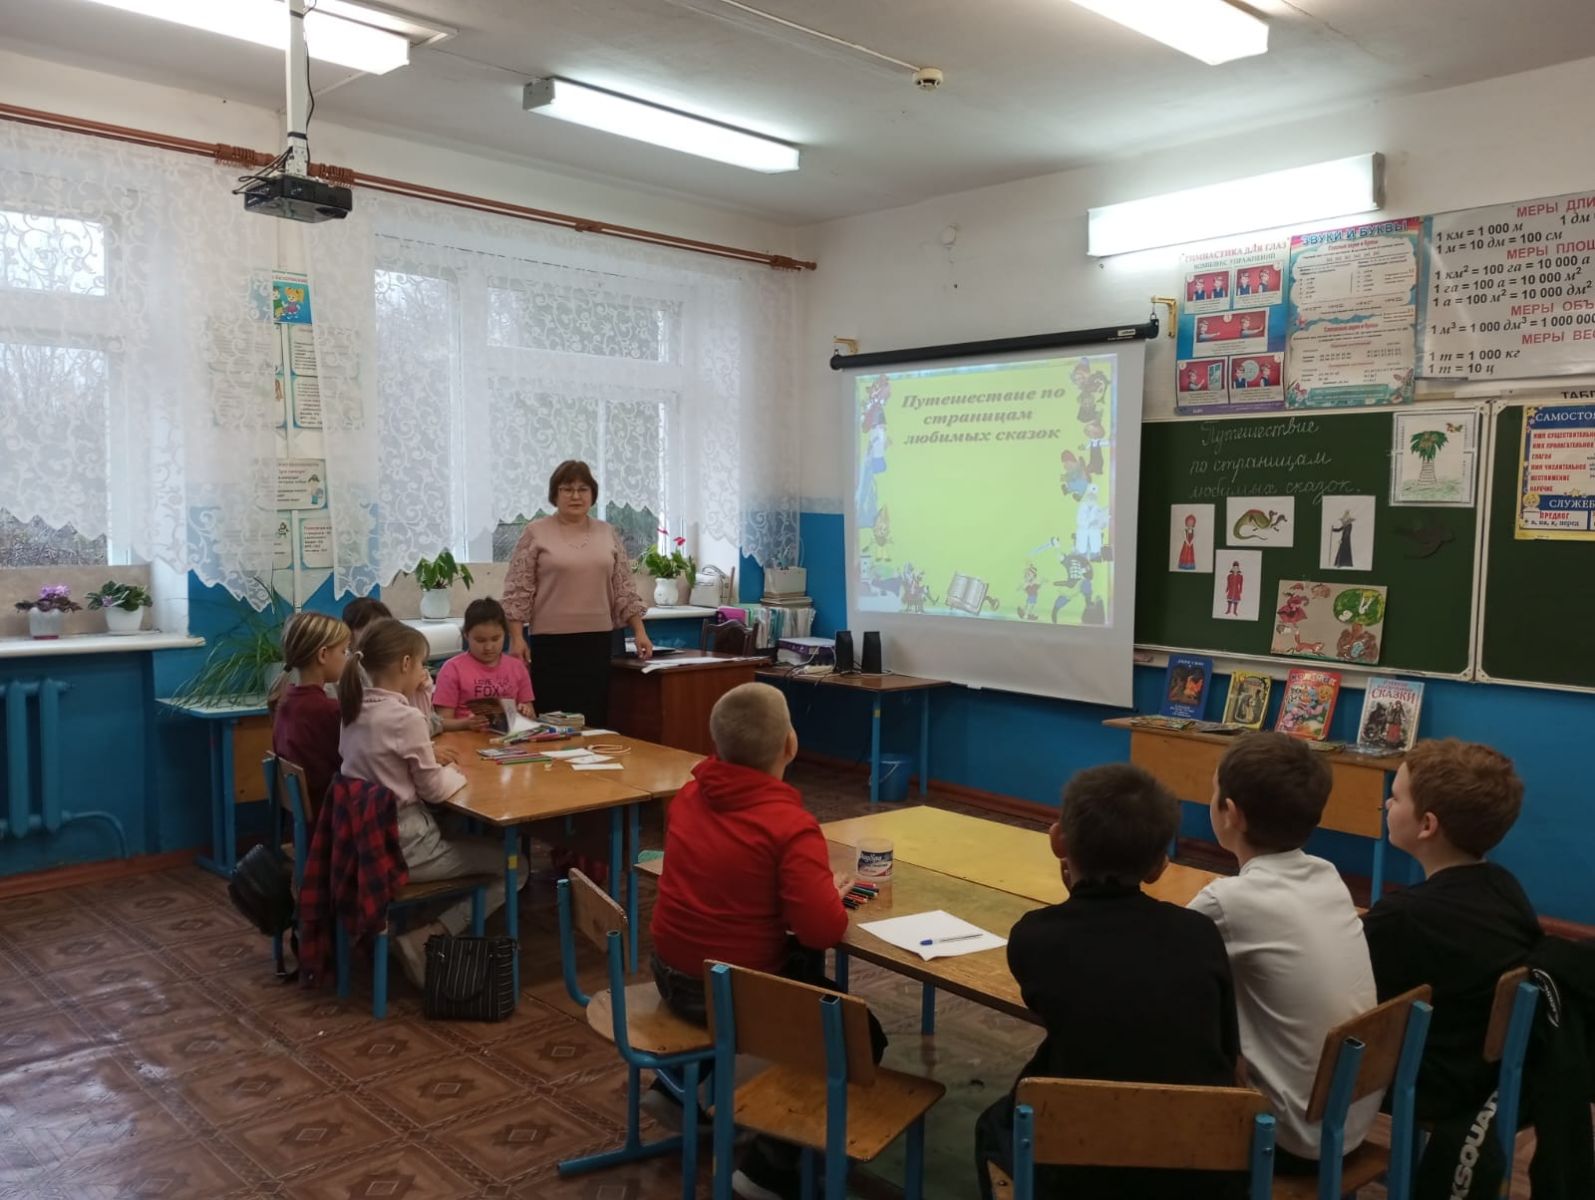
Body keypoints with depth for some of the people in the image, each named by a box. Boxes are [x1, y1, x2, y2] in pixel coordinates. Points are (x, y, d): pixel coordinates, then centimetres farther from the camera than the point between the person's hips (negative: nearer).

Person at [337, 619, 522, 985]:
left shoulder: (354, 710, 2)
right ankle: (425, 938, -3)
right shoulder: (406, 718, -21)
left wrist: (431, 760, 6)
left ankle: (405, 925, 16)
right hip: (403, 846, -8)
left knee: (468, 837, 28)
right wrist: (453, 771, 6)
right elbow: (435, 790, -13)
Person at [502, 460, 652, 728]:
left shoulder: (607, 533, 10)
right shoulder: (536, 532, -1)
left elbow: (624, 588, 11)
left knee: (594, 721, 4)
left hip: (597, 641, 3)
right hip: (551, 642, -3)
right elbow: (517, 591, -3)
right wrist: (517, 638, -10)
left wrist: (639, 631, 4)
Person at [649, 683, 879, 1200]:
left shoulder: (691, 794, -2)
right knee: (861, 1040, 9)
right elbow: (824, 931, -27)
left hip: (672, 973, 8)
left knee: (803, 962, 31)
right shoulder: (791, 825, -24)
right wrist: (834, 889, -5)